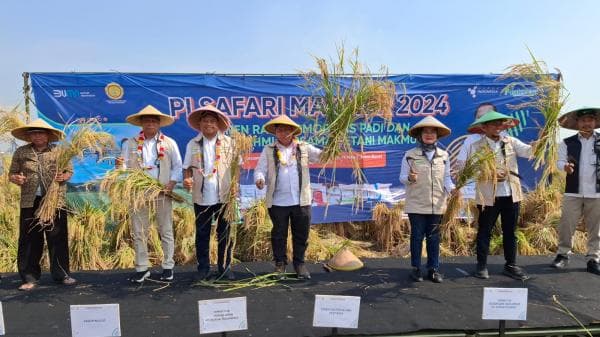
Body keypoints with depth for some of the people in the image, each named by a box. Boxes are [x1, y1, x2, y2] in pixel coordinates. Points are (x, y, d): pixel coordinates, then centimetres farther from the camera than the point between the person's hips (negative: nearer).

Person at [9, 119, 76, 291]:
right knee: (29, 240, 4)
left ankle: (61, 274, 15)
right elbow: (11, 173, 13)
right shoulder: (21, 152, 8)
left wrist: (64, 176, -12)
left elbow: (70, 171, 10)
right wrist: (16, 178, -9)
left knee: (58, 238, 3)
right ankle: (29, 278, 16)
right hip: (30, 202, 1)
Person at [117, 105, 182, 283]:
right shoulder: (130, 143, 5)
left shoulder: (169, 143, 3)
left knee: (166, 231, 6)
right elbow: (125, 166, 2)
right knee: (139, 231, 6)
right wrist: (120, 166, -21)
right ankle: (142, 268, 17)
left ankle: (168, 266, 16)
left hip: (162, 192, -1)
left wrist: (172, 182, -11)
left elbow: (177, 166, 4)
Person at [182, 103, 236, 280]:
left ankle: (225, 268, 22)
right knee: (202, 234, 11)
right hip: (201, 197, 1)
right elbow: (188, 167, 7)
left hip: (224, 196, -1)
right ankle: (203, 268, 24)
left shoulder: (228, 142, 0)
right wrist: (187, 179, -13)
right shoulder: (193, 144, 3)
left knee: (225, 234, 9)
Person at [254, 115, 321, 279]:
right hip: (277, 202, -1)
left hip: (301, 201, 1)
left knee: (301, 234, 10)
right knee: (279, 234, 11)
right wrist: (260, 179, -19)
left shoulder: (304, 148, 7)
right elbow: (260, 169, 2)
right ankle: (280, 263, 27)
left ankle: (299, 263, 26)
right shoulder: (268, 150, 5)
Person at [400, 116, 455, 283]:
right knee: (417, 236, 5)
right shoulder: (410, 155, -3)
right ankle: (416, 268, 17)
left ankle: (433, 269, 20)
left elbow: (446, 177, 9)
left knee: (434, 237, 9)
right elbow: (402, 177, -1)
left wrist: (452, 189, -10)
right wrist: (410, 178, -23)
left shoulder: (443, 155, 7)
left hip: (436, 204, 3)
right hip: (416, 204, -2)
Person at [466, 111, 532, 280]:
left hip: (511, 195, 3)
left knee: (510, 232, 13)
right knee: (484, 232, 7)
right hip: (488, 196, -3)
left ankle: (511, 265, 25)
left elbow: (529, 151, -8)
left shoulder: (511, 142, 6)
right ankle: (482, 266, 19)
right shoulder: (476, 147, -3)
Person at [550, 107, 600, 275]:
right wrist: (565, 166, -25)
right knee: (566, 225, 2)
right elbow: (560, 161, -4)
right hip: (573, 192, -1)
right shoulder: (567, 143, 3)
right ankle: (563, 254, 17)